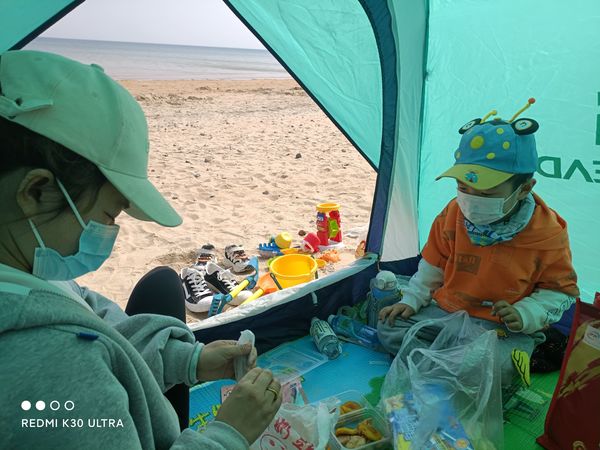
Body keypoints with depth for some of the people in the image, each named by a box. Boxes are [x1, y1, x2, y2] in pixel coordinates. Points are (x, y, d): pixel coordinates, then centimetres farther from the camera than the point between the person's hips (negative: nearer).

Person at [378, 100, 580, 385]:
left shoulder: (548, 233, -14)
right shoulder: (454, 213, -5)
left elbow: (559, 290, -1)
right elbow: (432, 265, 9)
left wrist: (526, 314, -18)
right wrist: (411, 300, 2)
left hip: (504, 328, -3)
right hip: (446, 311, 4)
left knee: (499, 369, -33)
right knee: (388, 327, -10)